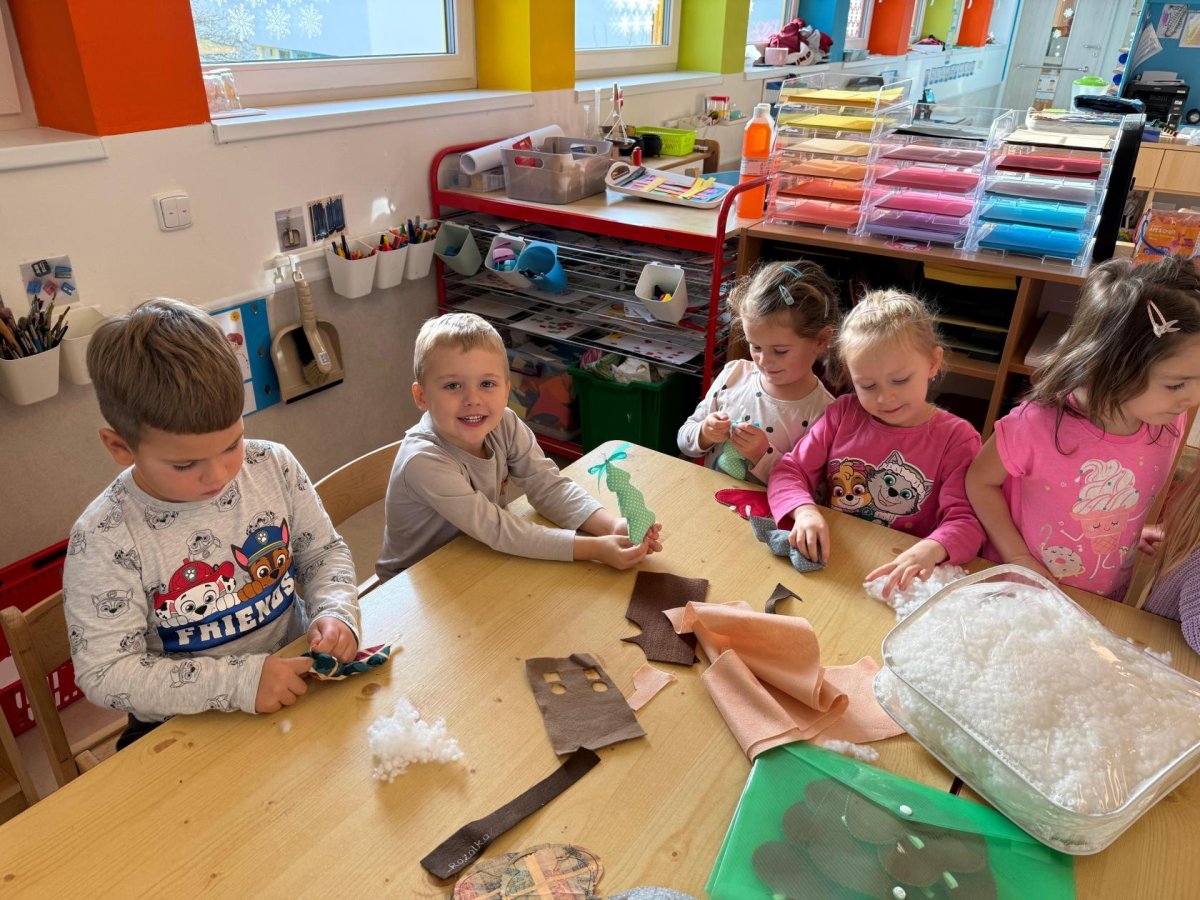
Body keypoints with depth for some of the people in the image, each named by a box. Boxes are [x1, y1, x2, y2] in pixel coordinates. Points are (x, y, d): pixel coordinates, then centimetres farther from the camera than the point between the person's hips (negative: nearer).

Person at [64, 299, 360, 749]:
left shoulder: (273, 466, -7)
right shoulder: (104, 540, -17)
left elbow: (324, 551, 6)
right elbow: (103, 672, -15)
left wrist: (334, 610, -14)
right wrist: (237, 680, -24)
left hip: (295, 681, 4)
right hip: (184, 726, -3)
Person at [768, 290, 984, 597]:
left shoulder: (956, 438, -4)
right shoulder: (842, 414, 3)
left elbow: (964, 520, -11)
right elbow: (789, 471, 2)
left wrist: (930, 549, -34)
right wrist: (805, 511, -20)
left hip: (898, 580, -1)